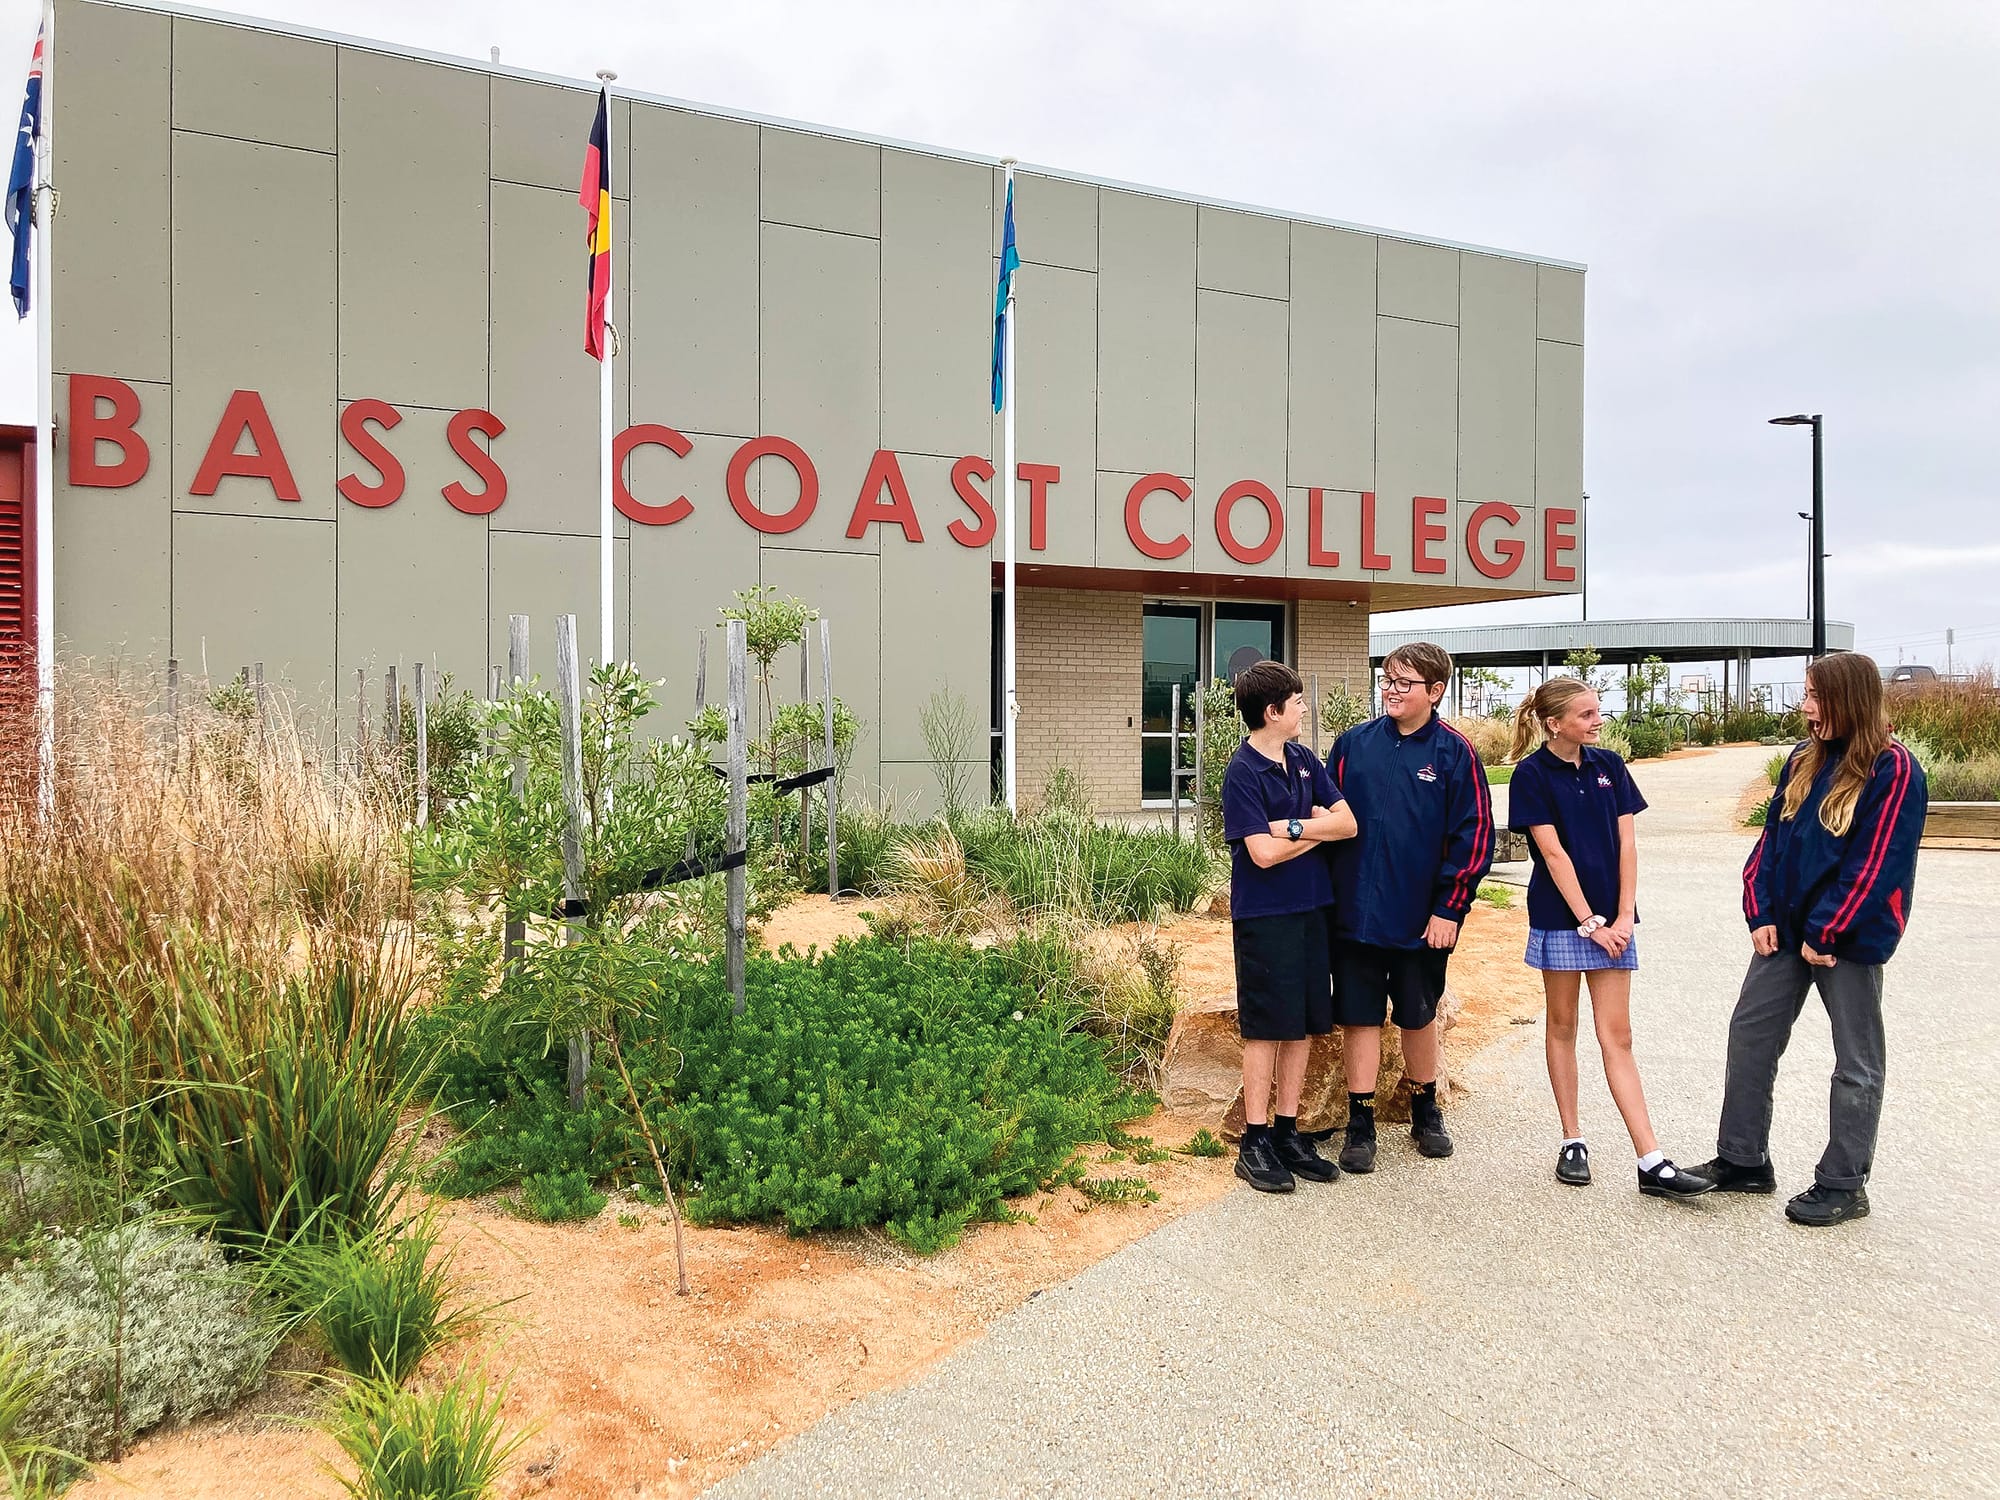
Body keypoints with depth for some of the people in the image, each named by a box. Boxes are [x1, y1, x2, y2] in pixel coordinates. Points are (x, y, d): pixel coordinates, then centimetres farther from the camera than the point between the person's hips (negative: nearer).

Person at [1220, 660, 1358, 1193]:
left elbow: (1347, 823, 2)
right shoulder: (1243, 772, -13)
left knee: (1302, 1026, 10)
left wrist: (1292, 826, -14)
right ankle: (1255, 1144, 9)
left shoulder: (1304, 760, 9)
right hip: (1263, 915, -7)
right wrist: (1317, 829, -5)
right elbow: (1264, 852, -20)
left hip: (1310, 908, 7)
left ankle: (1287, 1132, 21)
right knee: (1266, 1028, -1)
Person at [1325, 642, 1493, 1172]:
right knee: (1359, 1017, 5)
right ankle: (1360, 1123, 16)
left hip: (1423, 918, -1)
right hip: (1355, 911, 1)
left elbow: (1474, 836, -6)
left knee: (1419, 1015, 15)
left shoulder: (1455, 753, -4)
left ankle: (1425, 1111, 34)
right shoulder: (1353, 744, 2)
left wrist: (1449, 908, -10)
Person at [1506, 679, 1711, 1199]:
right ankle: (1572, 1141, 20)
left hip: (1612, 919, 3)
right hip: (1560, 917, -3)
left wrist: (1624, 916, -6)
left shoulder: (1608, 766, 5)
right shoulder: (1531, 774, -7)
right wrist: (1589, 922, -13)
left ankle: (1652, 1163, 1)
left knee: (1616, 1036, 3)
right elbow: (1554, 853, -11)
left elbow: (1627, 843, 2)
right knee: (1562, 1026, 9)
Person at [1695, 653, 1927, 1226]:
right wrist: (1761, 914, 0)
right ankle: (1742, 1160, 21)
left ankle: (1843, 1184, 18)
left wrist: (1824, 933, -16)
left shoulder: (1893, 770, -13)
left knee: (1857, 1059, 7)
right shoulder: (1804, 762, 8)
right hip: (1786, 930, 7)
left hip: (1848, 936, -7)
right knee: (1749, 1034, 9)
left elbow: (1876, 863, -17)